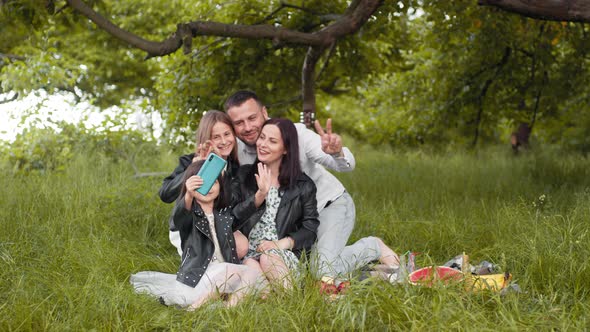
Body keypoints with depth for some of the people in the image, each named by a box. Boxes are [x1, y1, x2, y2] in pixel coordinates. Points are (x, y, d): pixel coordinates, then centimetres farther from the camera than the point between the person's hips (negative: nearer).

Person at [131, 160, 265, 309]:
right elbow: (178, 219, -26)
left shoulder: (224, 213, 16)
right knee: (223, 270, -34)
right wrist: (188, 196, -48)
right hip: (198, 273, -5)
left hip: (227, 273, 5)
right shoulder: (189, 213, -3)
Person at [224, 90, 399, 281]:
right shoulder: (236, 148, -13)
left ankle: (373, 247, 5)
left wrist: (337, 152, -54)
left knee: (323, 271, -23)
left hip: (330, 203, -6)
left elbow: (345, 165, -30)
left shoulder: (295, 133, -25)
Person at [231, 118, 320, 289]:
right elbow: (232, 217, 2)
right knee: (251, 265, -35)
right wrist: (260, 195, -11)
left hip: (284, 256, -1)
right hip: (247, 255, 1)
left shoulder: (304, 185, 10)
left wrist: (283, 243, -12)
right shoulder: (243, 176, 14)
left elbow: (310, 229, 4)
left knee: (268, 258, -35)